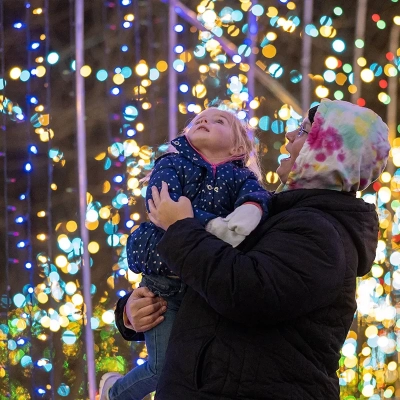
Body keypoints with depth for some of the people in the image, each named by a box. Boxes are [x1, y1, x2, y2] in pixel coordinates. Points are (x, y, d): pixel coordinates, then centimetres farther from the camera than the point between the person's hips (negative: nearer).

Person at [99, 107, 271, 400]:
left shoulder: (240, 177, 7)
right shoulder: (172, 165, 2)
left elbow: (257, 195, -16)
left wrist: (249, 212, -41)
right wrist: (212, 225, -32)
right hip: (164, 280, -3)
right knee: (165, 367, -2)